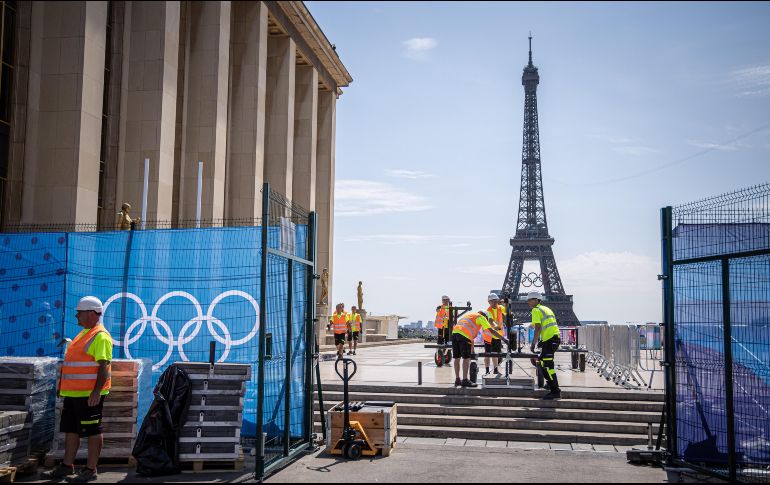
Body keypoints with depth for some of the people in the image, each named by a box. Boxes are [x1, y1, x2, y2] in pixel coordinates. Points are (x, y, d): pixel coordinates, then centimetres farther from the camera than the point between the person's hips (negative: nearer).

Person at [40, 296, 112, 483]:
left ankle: (90, 470, 5)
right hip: (74, 393, 10)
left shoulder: (100, 336, -14)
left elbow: (104, 366, -21)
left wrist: (97, 391, -27)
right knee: (70, 430, 16)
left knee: (93, 431, -2)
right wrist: (65, 387, 24)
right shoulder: (84, 334, 17)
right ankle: (66, 467, 25)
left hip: (89, 395, -10)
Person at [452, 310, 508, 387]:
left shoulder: (469, 315, 38)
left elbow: (472, 335, 40)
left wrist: (472, 351, 41)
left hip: (454, 332, 7)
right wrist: (504, 339, 14)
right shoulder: (481, 317, 16)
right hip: (464, 335, -7)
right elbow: (492, 330, 8)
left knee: (457, 358, 12)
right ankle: (465, 380, 0)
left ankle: (457, 380, 18)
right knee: (466, 358, -1)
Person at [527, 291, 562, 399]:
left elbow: (538, 328, -15)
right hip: (555, 337, 10)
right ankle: (551, 383, 27)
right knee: (542, 361, 21)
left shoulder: (536, 310, -5)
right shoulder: (546, 309, 23)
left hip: (549, 340, -10)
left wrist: (533, 344, -13)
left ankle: (555, 391, -12)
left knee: (547, 366, -9)